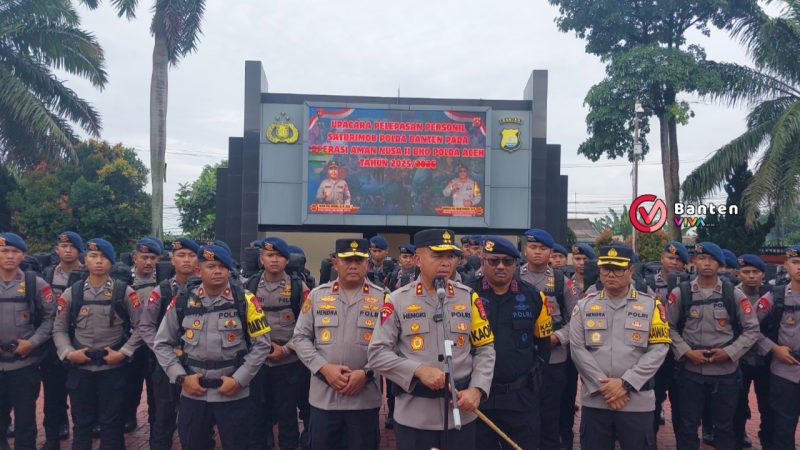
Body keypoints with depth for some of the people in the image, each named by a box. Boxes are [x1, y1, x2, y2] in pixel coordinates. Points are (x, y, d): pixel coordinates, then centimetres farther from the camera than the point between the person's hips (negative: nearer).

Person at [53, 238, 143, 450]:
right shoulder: (71, 293, 4)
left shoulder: (125, 292, -2)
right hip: (80, 368, 2)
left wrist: (123, 353, -10)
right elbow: (59, 329, 9)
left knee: (111, 423, 6)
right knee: (81, 422, 14)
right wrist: (69, 353, -6)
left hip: (113, 368, -2)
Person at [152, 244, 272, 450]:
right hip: (192, 393, 2)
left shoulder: (245, 300, -7)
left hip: (234, 394, -2)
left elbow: (262, 344, -5)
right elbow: (162, 344, 6)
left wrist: (238, 380, -10)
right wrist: (181, 378, -4)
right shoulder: (182, 300, -2)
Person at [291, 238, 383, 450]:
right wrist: (324, 368, -9)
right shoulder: (317, 295, 4)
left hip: (365, 398, -1)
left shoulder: (382, 298, 0)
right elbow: (300, 338, 3)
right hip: (323, 396, 1)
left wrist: (366, 373, -14)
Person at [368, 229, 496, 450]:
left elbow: (485, 350, 6)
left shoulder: (469, 298, 4)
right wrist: (418, 370, -16)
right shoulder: (397, 301, -3)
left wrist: (477, 389, -8)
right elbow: (377, 353, -5)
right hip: (414, 416, -2)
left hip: (461, 414, 2)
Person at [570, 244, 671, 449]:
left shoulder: (651, 305, 1)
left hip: (637, 401, -1)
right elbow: (577, 349, -2)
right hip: (594, 400, 1)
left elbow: (658, 350, -5)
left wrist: (625, 383, -13)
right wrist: (603, 385, -11)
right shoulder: (584, 306, 4)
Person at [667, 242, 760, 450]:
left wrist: (729, 352, -10)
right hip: (690, 371, 0)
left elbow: (752, 328, 1)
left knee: (724, 426, 15)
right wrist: (687, 352, -11)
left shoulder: (734, 294, -1)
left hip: (726, 372, 1)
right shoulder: (680, 293, -3)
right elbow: (669, 327, 2)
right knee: (688, 425, 10)